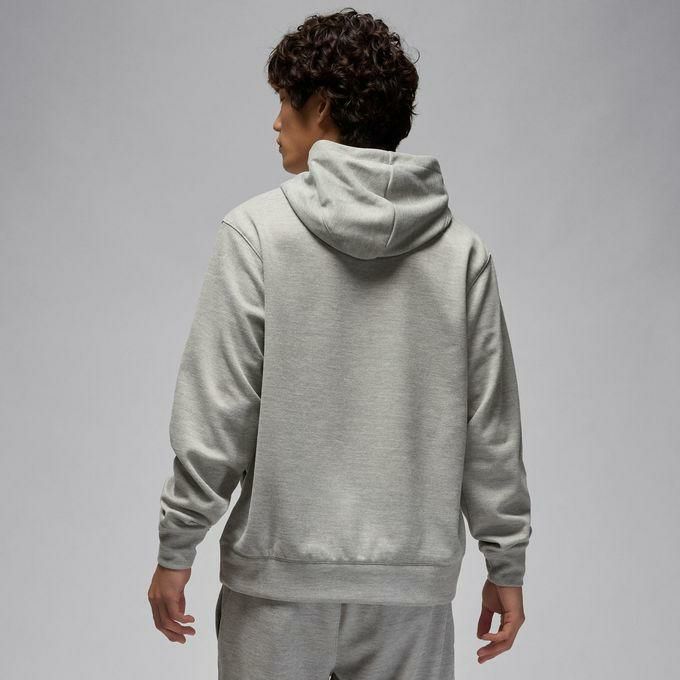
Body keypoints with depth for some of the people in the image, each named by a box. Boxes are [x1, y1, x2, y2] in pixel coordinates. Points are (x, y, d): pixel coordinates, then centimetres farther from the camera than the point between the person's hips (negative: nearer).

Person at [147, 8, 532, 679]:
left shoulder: (256, 231, -7)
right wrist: (506, 566, 11)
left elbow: (215, 411, -9)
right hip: (413, 579, 3)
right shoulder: (461, 248, 2)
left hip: (279, 575, -2)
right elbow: (491, 426, 3)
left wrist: (175, 552, -1)